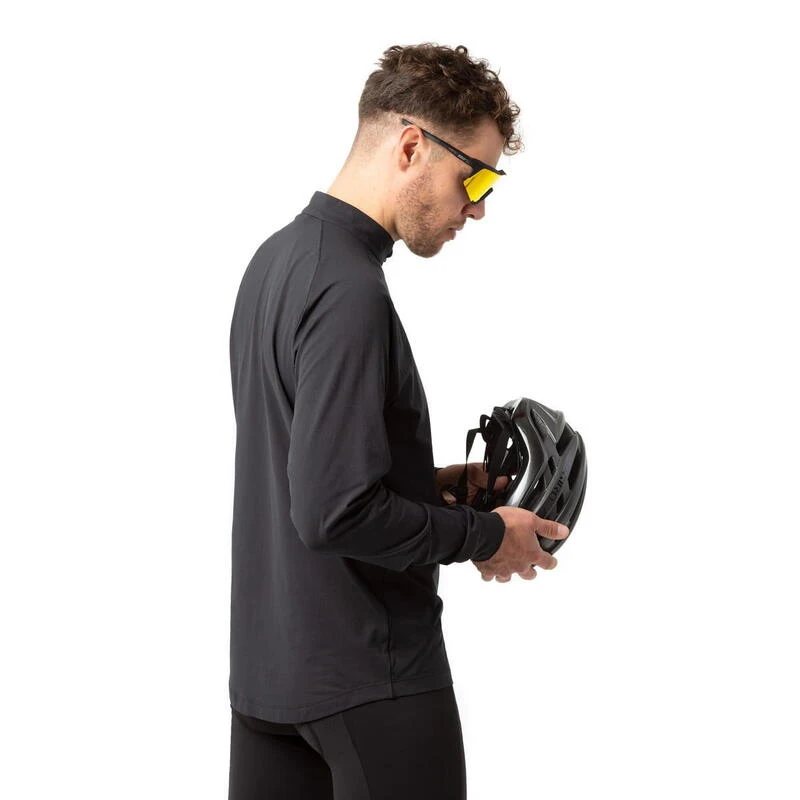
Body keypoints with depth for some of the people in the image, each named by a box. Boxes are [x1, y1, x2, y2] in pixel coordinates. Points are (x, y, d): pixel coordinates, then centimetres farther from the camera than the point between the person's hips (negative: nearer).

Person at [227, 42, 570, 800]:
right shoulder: (348, 291, -22)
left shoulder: (278, 257, 9)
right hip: (367, 673, -9)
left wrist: (432, 485, 12)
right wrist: (481, 534, -13)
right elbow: (335, 512, -26)